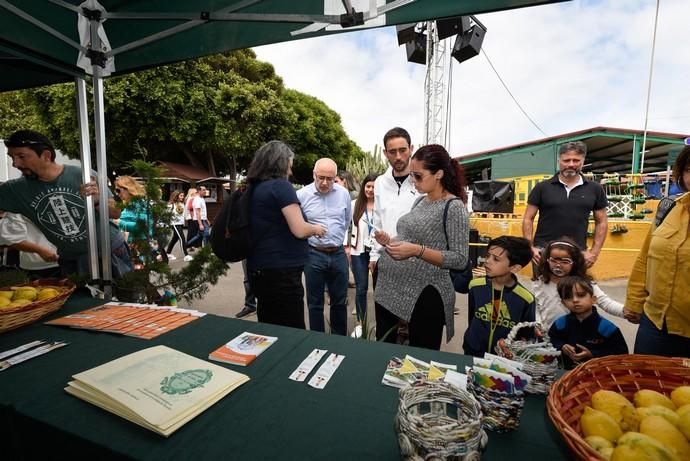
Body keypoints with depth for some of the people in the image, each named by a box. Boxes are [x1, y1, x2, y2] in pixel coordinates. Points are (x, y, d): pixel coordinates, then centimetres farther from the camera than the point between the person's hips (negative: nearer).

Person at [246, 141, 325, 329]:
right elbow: (299, 230, -18)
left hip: (260, 269, 9)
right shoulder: (280, 185, -12)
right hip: (281, 271, -9)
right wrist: (316, 228, 3)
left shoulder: (253, 188, 11)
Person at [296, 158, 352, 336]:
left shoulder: (343, 193, 1)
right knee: (315, 303, 9)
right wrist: (311, 233, 4)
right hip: (314, 254, -3)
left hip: (338, 254, 3)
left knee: (340, 301, 16)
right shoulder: (302, 195, -9)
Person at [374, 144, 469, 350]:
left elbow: (460, 259, -16)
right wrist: (390, 241, 0)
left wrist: (417, 251, -27)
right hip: (390, 287, 7)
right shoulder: (420, 200, 9)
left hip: (424, 294, -7)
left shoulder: (454, 207, -13)